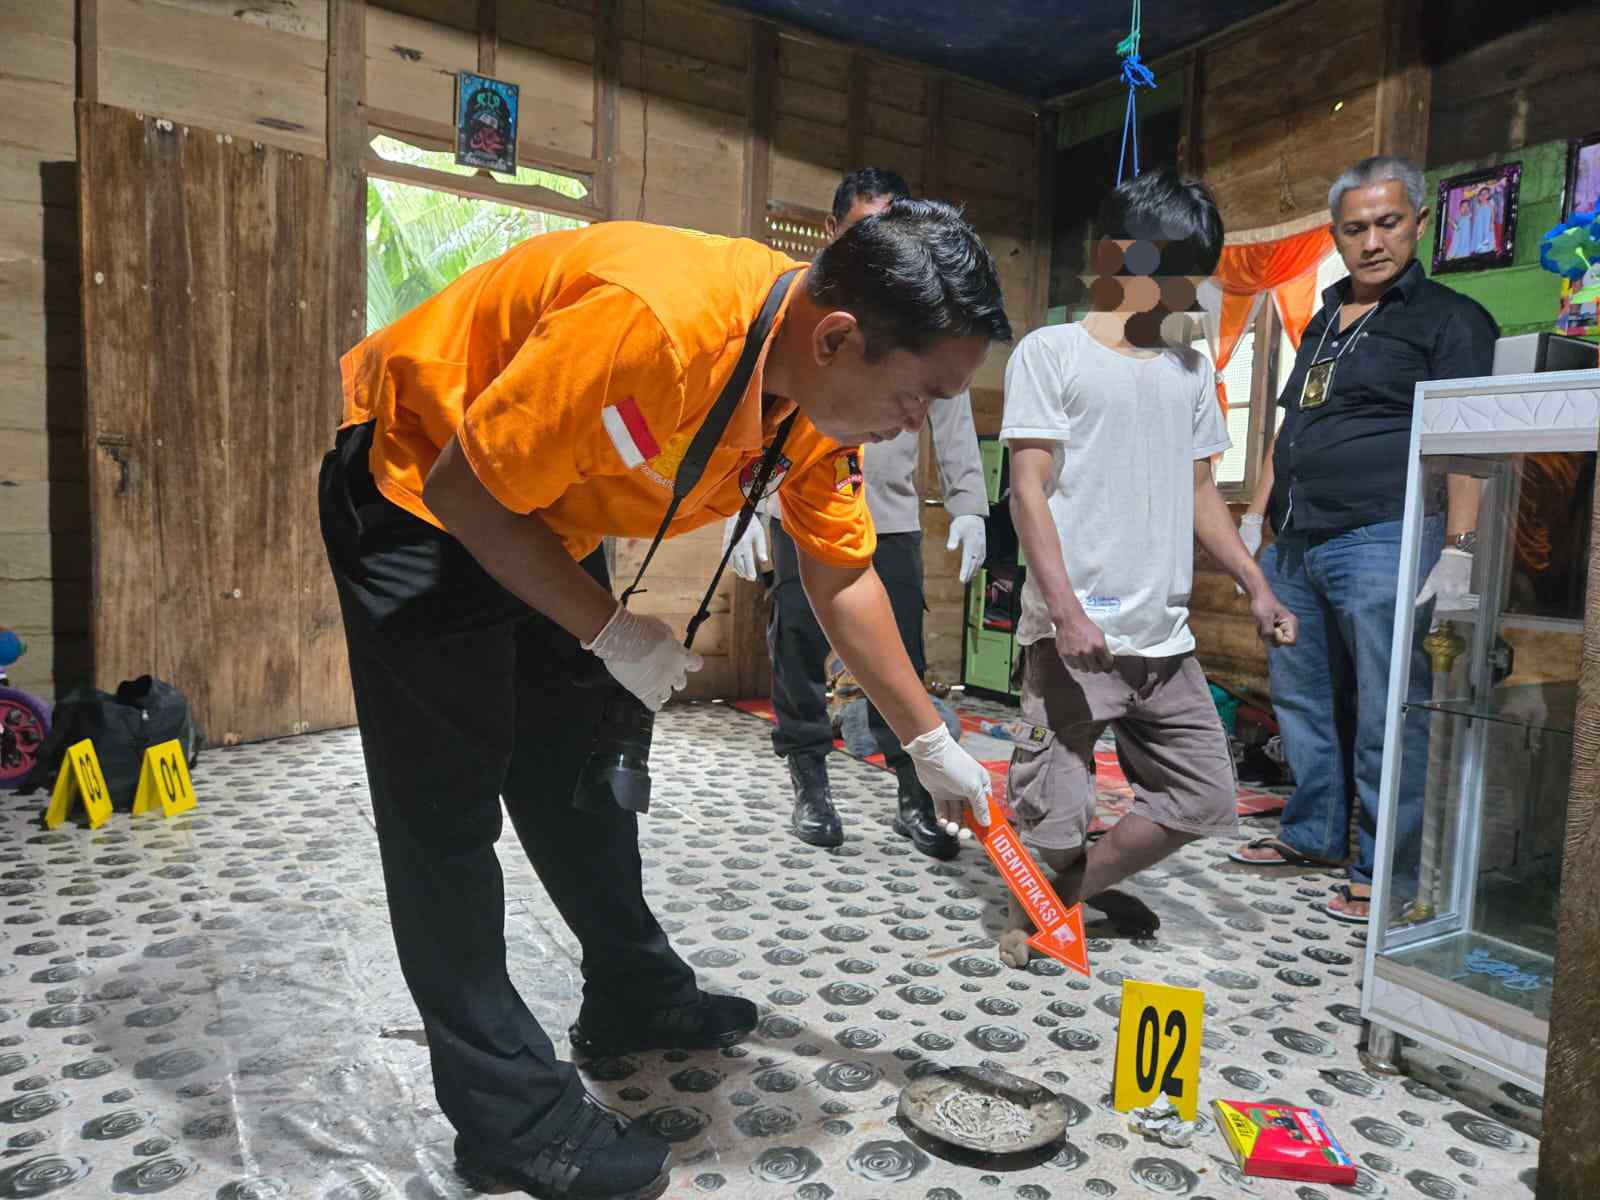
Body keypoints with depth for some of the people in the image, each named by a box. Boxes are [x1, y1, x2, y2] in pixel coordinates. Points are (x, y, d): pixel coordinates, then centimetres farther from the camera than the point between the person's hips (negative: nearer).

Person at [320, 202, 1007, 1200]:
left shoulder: (828, 385, -11)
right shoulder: (653, 327, -38)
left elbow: (842, 575, -1)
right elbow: (464, 488, -28)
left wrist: (931, 743, 2)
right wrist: (613, 633, -22)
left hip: (542, 505, 8)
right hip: (419, 488, -7)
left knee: (589, 760, 14)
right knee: (447, 806, -5)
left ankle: (634, 999, 31)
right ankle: (509, 1112, 7)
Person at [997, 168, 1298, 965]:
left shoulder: (1190, 368, 17)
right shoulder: (1051, 352, -2)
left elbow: (1196, 489, 21)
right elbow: (1029, 489, -9)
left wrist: (1255, 586, 12)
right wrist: (1065, 610, -18)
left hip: (1165, 637, 7)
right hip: (1075, 632, -7)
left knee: (1203, 798, 11)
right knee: (1055, 807, -2)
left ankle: (1078, 889, 28)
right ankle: (1032, 917, 26)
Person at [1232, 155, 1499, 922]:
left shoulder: (1447, 317, 0)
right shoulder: (1323, 322, 21)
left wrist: (1459, 550, -18)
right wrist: (1255, 516, 18)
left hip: (1381, 542, -7)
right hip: (1295, 544, 7)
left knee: (1385, 716, -3)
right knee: (1301, 698, 13)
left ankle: (1388, 874, 8)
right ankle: (1313, 836, 27)